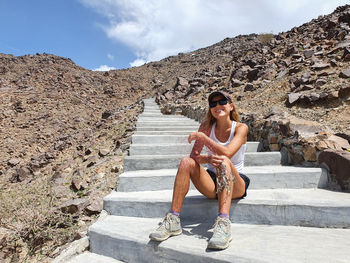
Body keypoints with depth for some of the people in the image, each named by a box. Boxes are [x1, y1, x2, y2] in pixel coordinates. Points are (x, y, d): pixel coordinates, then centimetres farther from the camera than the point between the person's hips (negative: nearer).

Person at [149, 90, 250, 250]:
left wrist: (202, 136, -22)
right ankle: (173, 220, -25)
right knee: (186, 162, -22)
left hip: (236, 184, -3)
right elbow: (194, 155, -7)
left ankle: (223, 222, -47)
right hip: (213, 183, 3)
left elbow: (227, 153, -25)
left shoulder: (240, 128, -7)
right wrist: (207, 159, -28)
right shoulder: (207, 127, 2)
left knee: (224, 161, -34)